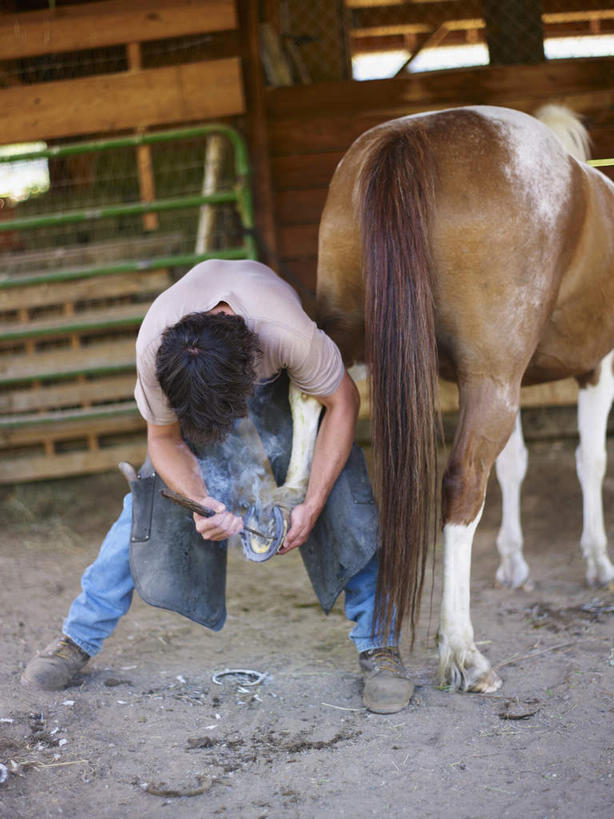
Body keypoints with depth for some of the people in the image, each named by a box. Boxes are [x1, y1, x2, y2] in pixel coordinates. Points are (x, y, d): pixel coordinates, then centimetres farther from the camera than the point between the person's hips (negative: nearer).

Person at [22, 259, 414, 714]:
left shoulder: (289, 333, -45)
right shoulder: (153, 350, -37)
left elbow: (341, 402, -26)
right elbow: (164, 440, -19)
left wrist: (310, 505, -29)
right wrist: (202, 502, -38)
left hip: (283, 382, -1)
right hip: (192, 386, 1)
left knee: (345, 499, -17)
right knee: (149, 503, -8)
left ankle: (379, 646, -3)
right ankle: (80, 638, 8)